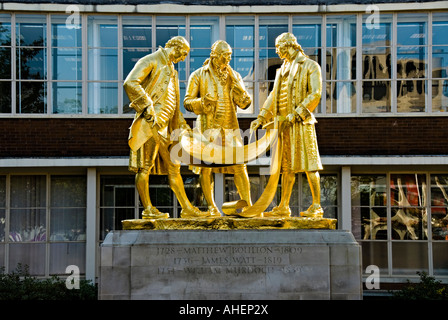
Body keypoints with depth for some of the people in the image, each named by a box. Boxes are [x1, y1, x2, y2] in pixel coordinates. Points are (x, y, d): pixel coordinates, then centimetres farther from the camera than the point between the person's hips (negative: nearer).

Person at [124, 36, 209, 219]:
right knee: (145, 166, -5)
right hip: (150, 124, -9)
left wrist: (183, 126, 23)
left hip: (166, 125, 9)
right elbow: (130, 83, -18)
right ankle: (148, 209, -2)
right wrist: (147, 107, -21)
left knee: (173, 167, 9)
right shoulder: (150, 61, -3)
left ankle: (187, 208, 11)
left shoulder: (171, 70, 24)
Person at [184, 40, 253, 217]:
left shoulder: (234, 76, 10)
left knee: (239, 166, -4)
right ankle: (211, 206, 11)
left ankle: (247, 204, 1)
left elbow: (245, 103, 5)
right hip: (208, 127, -2)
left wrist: (239, 91, -15)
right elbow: (187, 102, -1)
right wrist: (203, 101, -20)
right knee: (205, 166, -1)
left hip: (230, 127, 2)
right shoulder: (198, 75, 3)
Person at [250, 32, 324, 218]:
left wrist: (297, 113, -18)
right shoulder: (282, 70, 20)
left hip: (301, 123, -7)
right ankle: (283, 207, 10)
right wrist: (261, 117, 12)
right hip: (283, 123, 7)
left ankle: (316, 206, -4)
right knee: (287, 166, 8)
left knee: (308, 163, -8)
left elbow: (315, 94, -11)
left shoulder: (310, 66, -1)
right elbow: (273, 96, 22)